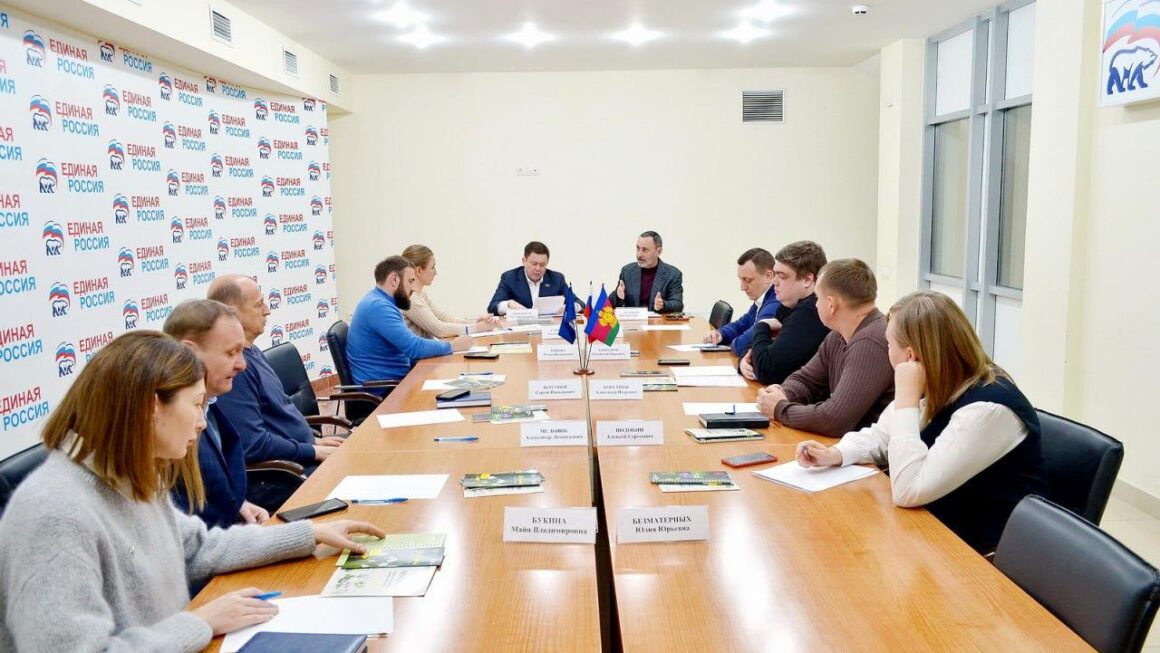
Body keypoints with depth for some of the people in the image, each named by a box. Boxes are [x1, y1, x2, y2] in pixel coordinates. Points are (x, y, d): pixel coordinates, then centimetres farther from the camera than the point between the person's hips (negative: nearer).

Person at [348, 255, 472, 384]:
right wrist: (452, 345, -11)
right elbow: (414, 347, -25)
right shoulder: (378, 306, -19)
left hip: (393, 379, 9)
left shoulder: (381, 302, 12)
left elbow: (408, 346, 15)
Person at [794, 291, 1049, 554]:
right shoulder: (938, 388, -1)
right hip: (941, 529, 7)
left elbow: (907, 491, -32)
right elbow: (881, 436, 13)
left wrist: (906, 398, -30)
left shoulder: (987, 409, -29)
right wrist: (835, 454, -6)